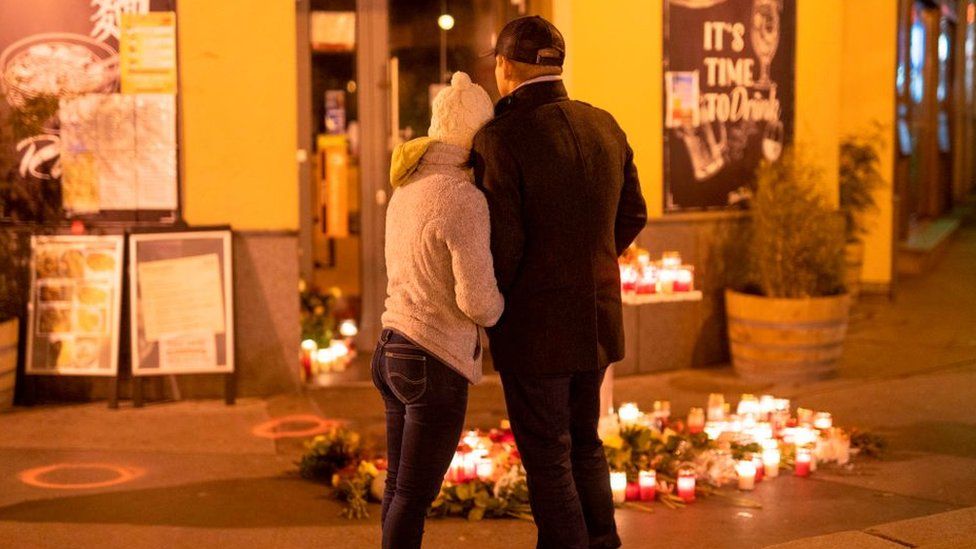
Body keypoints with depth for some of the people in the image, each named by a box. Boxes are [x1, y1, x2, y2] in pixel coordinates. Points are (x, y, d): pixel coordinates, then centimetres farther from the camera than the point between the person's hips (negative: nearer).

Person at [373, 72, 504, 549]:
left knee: (400, 485, 18)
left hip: (393, 349, 8)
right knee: (415, 495, 2)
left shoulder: (407, 188, 9)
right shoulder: (465, 200, -18)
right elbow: (477, 300, -20)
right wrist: (497, 307, 2)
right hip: (436, 365, -8)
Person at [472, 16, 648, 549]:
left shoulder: (500, 138, -18)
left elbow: (501, 244, -20)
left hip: (535, 327, -6)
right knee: (584, 443, 23)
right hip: (597, 319, 7)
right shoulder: (605, 127, 2)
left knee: (548, 459, 7)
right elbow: (632, 215, 11)